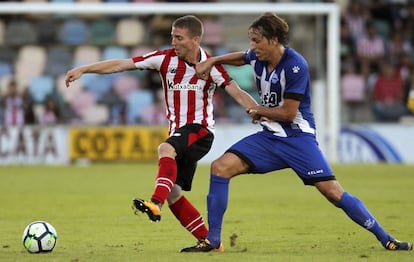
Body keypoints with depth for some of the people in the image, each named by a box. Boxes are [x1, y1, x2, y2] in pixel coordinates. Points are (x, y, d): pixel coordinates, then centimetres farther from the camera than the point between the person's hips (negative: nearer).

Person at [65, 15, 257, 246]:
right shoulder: (166, 58, -2)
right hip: (178, 131, 6)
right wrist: (83, 69, -8)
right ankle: (209, 241, 11)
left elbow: (238, 93, -13)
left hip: (200, 130, -6)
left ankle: (155, 204, -47)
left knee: (166, 149, -35)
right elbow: (122, 64, -4)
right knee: (173, 195, 1)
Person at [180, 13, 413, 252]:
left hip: (297, 137, -6)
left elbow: (288, 113, -19)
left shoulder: (295, 66, -20)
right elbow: (241, 57, 29)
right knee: (220, 167, -11)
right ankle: (213, 241, -6)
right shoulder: (258, 57, 1)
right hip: (269, 137, 6)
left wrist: (260, 111, -3)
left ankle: (386, 239, -2)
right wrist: (211, 61, 17)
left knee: (332, 191, -14)